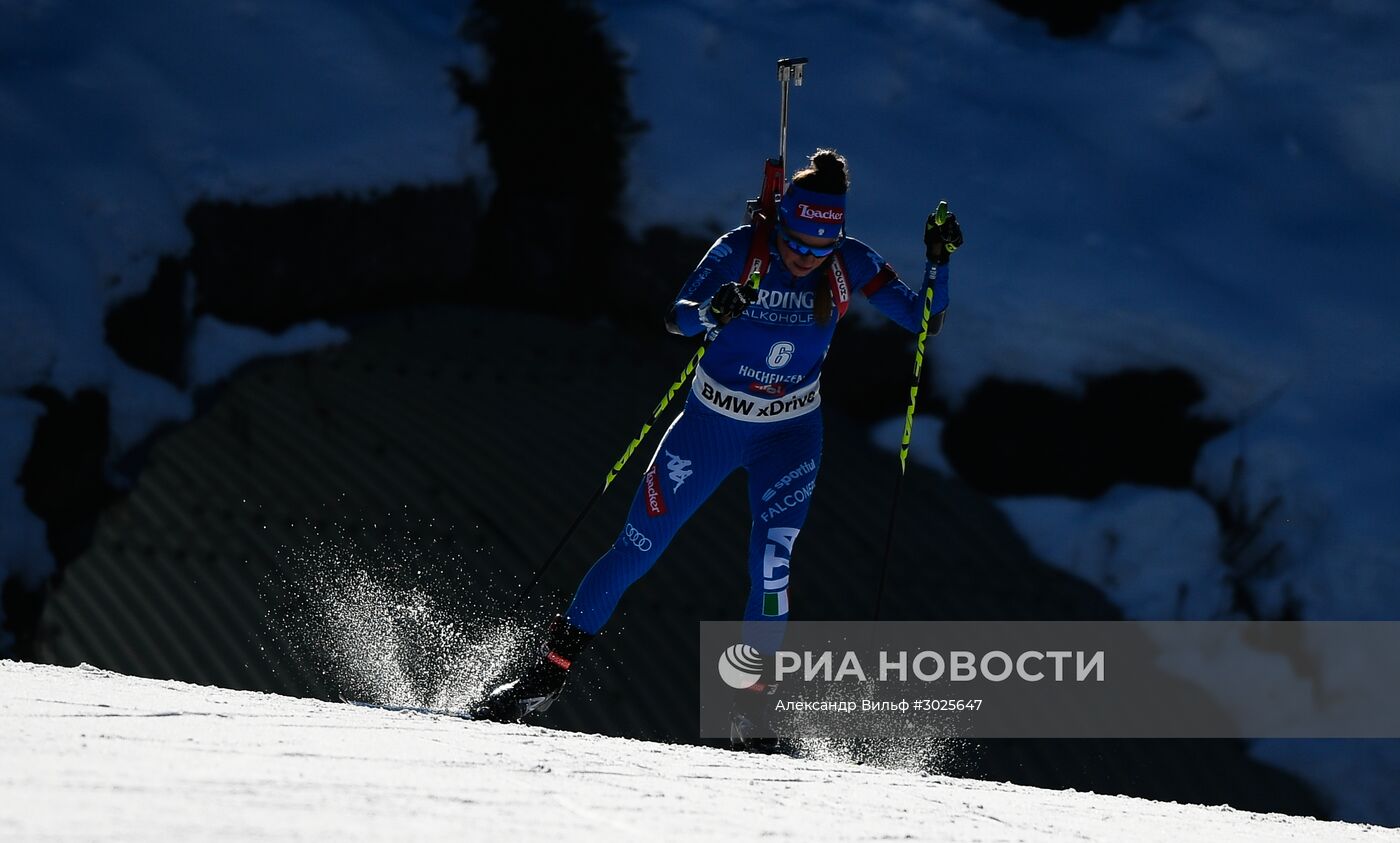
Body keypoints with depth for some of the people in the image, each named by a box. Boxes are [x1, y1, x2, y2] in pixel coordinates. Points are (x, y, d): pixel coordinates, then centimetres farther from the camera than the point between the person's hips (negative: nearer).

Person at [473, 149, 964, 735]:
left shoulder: (849, 265, -13)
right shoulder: (741, 250, -19)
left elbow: (925, 321, -10)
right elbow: (676, 318, -26)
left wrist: (937, 262, -27)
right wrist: (713, 313, -47)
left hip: (789, 433, 0)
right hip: (711, 420, 0)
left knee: (770, 567, -19)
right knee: (634, 551, 1)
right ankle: (548, 673, 13)